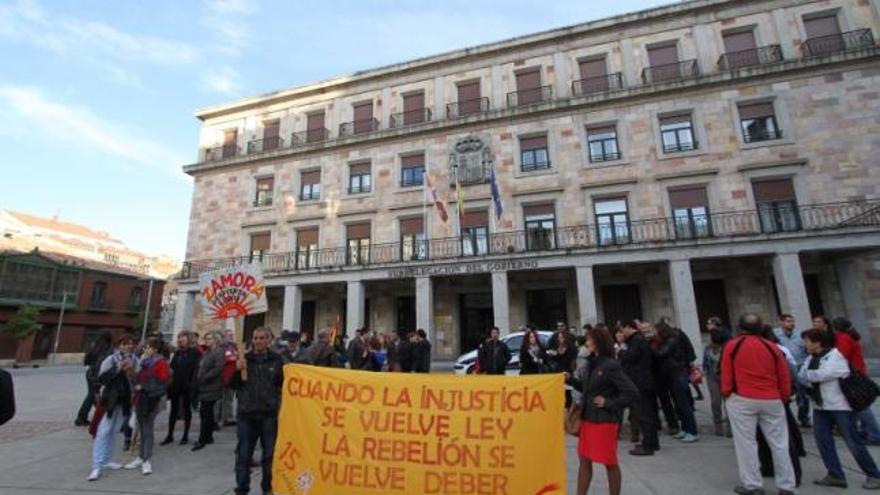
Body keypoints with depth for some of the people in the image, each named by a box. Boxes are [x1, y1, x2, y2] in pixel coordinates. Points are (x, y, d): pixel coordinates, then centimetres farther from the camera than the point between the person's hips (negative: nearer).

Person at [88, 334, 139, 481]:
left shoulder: (135, 360, 1)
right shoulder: (110, 360, -11)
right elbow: (101, 378, -17)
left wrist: (132, 372, -14)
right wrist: (117, 368, -27)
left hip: (125, 401, 4)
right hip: (109, 400, -4)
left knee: (113, 431, 16)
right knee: (103, 432, -4)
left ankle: (107, 460, 29)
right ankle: (96, 466, 1)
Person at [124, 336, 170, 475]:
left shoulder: (161, 363, -12)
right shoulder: (144, 361, 11)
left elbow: (163, 382, -16)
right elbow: (138, 378, 22)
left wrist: (144, 387, -15)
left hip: (151, 400, -7)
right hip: (140, 398, 7)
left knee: (148, 430, -2)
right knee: (142, 429, 16)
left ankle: (147, 461, 6)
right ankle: (142, 457, 28)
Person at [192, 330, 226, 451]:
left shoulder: (219, 352, -12)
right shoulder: (207, 352, 17)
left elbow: (218, 368, -21)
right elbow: (201, 368, 22)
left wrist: (204, 378, -18)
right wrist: (198, 379, 9)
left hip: (211, 388, -9)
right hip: (204, 387, 9)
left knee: (205, 413, -5)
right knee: (208, 413, 15)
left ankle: (202, 440, 2)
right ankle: (208, 437, 25)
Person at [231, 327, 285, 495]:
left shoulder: (277, 359, -1)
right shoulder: (244, 358, 3)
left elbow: (283, 383, 6)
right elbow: (233, 385, 4)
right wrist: (237, 370, -11)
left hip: (269, 413, -1)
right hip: (246, 413, 1)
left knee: (270, 453, 10)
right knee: (243, 454, 9)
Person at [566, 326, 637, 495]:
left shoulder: (611, 366, -17)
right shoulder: (592, 363, 6)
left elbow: (632, 392, -19)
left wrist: (609, 404, -17)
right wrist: (570, 379, 4)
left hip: (605, 421, -8)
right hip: (587, 418, 8)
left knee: (610, 463, 10)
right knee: (584, 460, 14)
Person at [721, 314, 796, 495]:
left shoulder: (731, 346, -3)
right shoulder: (773, 348, 5)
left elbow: (726, 375, -1)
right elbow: (785, 378, 9)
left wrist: (727, 394, 11)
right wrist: (784, 398, 22)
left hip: (742, 400, -3)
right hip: (772, 401, 3)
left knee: (746, 442, 4)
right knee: (779, 444, 12)